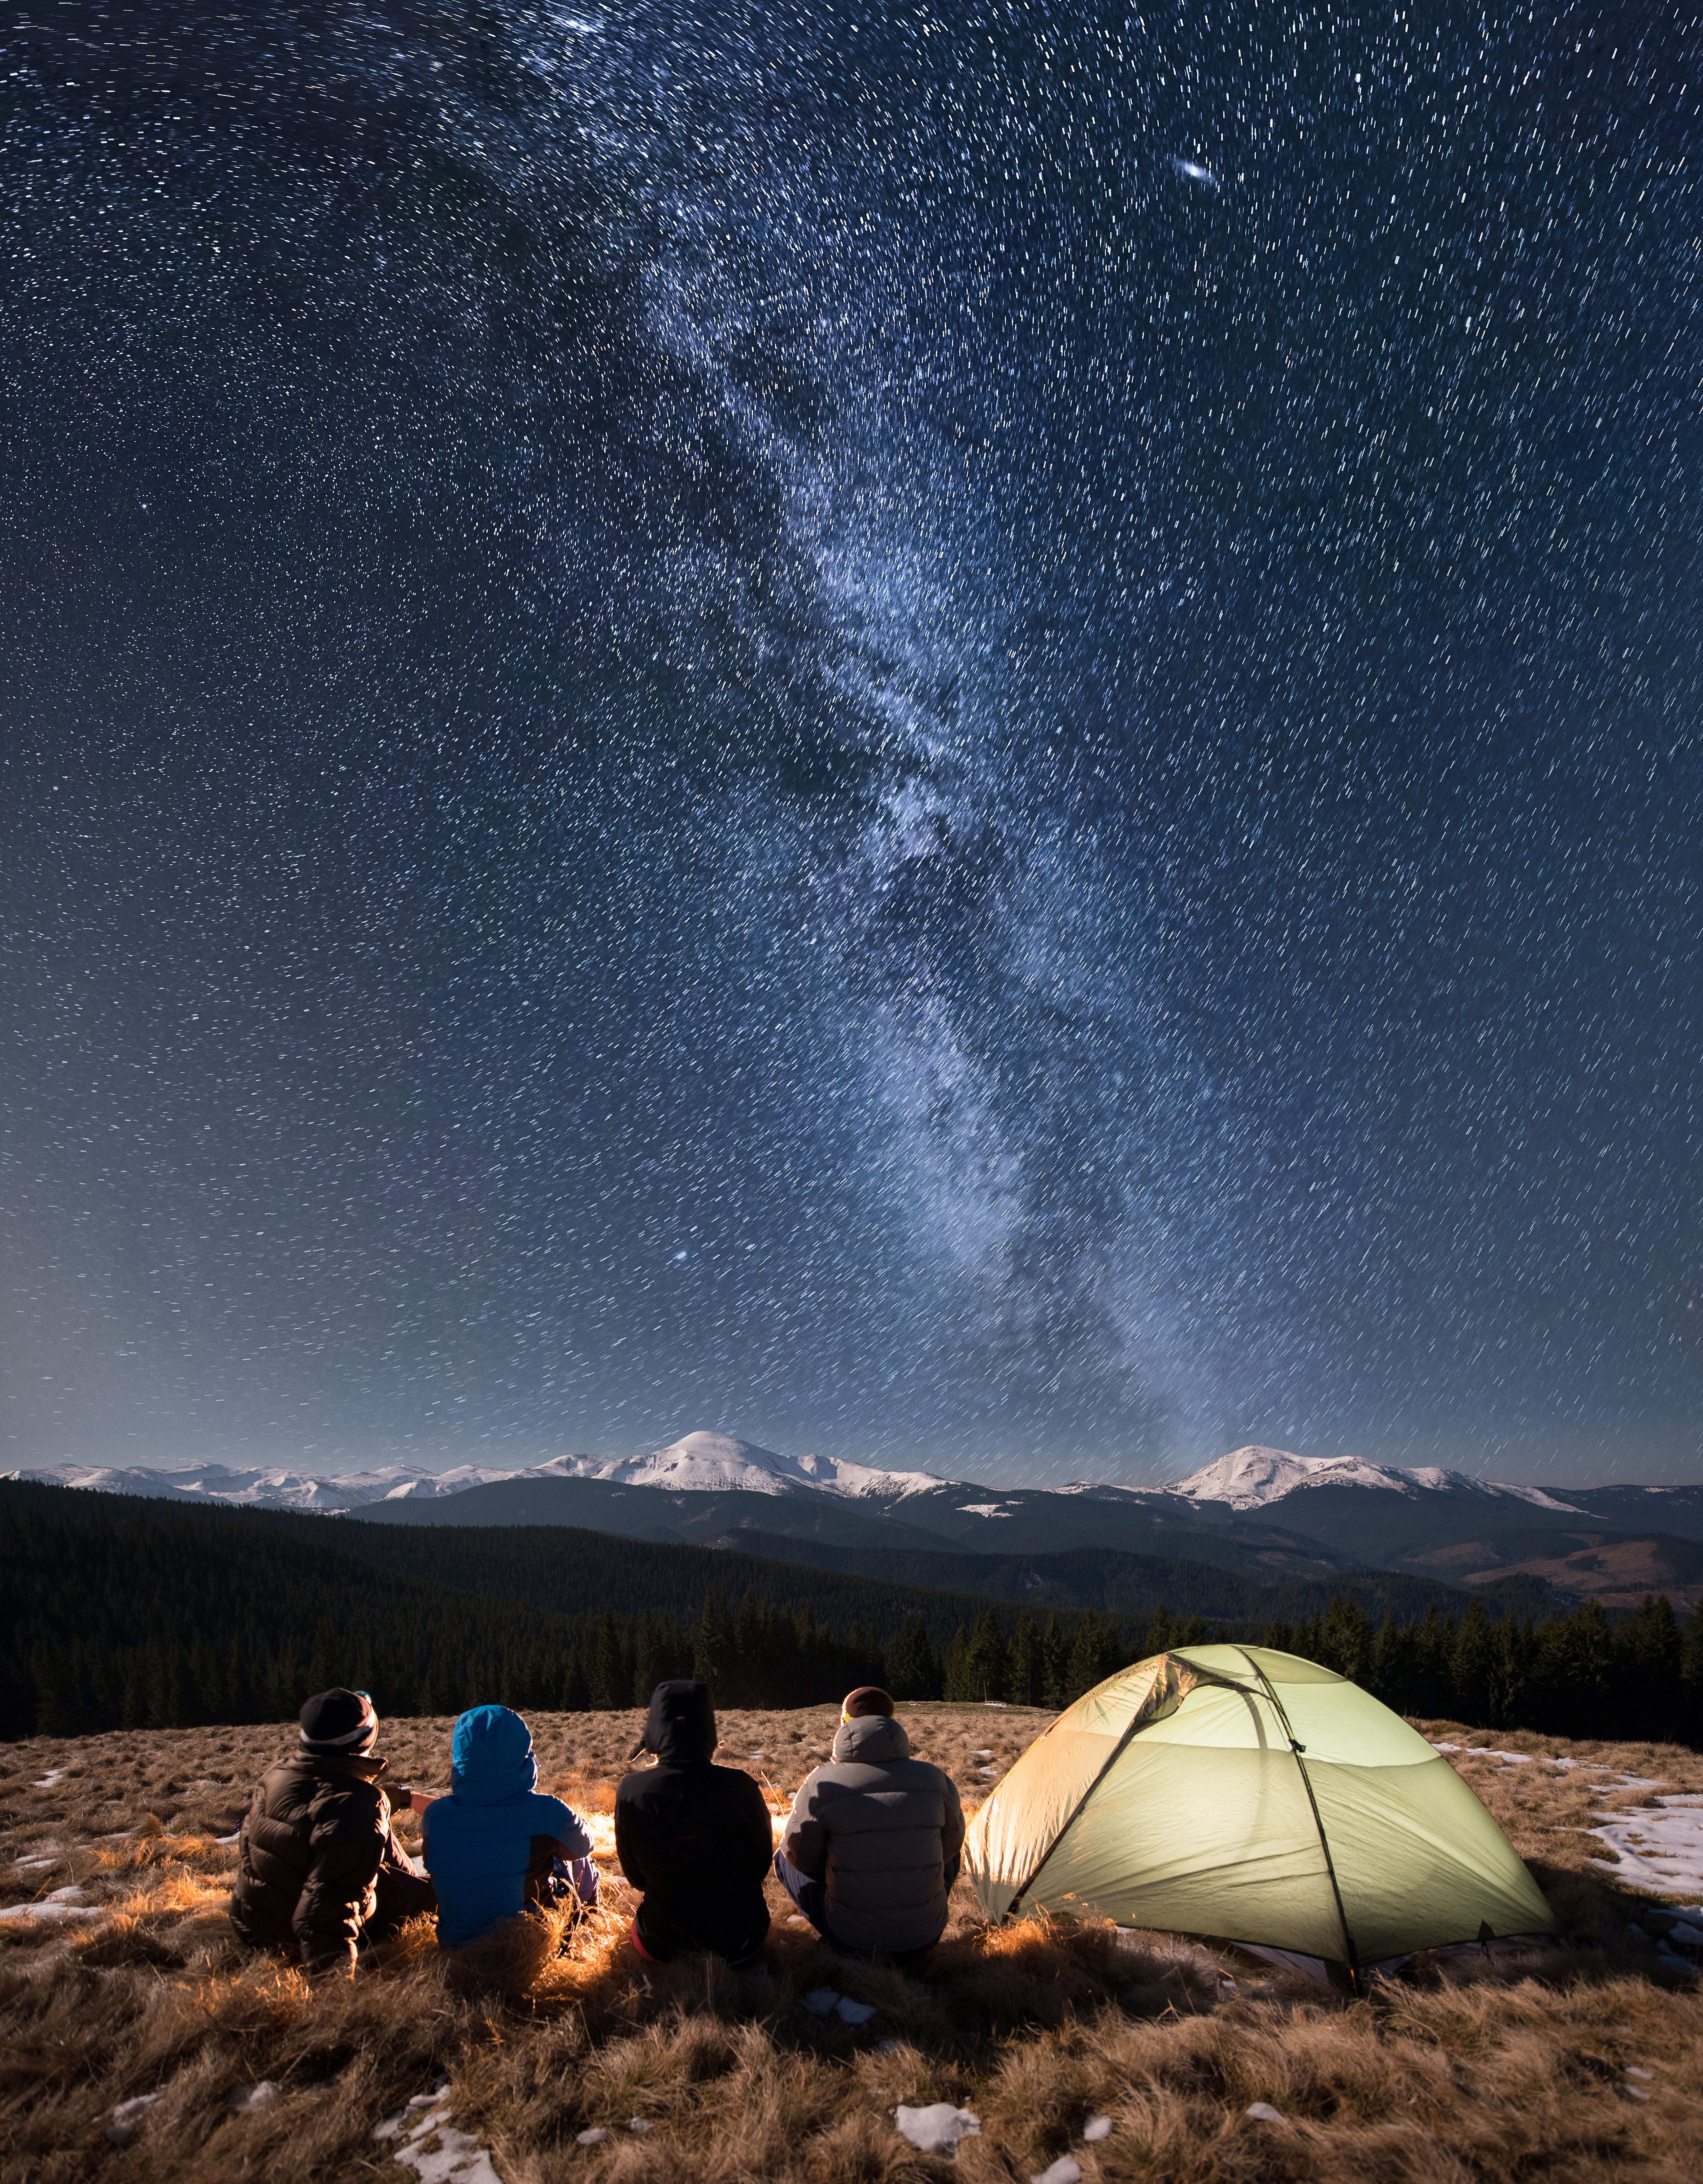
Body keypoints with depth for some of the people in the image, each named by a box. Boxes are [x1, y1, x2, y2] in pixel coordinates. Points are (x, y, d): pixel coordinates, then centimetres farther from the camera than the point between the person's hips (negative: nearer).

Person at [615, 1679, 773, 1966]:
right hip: (739, 1935, 1)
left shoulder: (631, 1791, -18)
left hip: (663, 1940, 0)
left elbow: (635, 1876, -2)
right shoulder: (738, 1787, -21)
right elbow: (761, 1863, -4)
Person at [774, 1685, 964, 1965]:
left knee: (784, 1861, 20)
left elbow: (800, 1855, 2)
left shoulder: (821, 1785, -12)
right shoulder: (936, 1780, -5)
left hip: (850, 1939, -2)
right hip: (925, 1938, 2)